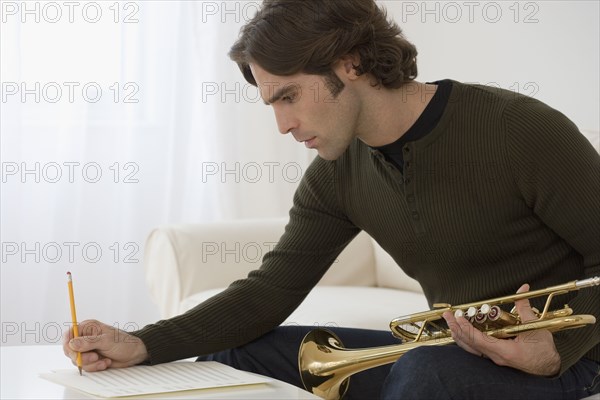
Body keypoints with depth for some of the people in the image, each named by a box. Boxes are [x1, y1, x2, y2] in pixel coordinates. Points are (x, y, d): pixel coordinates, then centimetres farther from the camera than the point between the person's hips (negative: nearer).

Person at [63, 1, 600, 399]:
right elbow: (272, 289, 0)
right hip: (444, 351, 6)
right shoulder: (338, 176, 0)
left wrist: (556, 349, -30)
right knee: (232, 355, -2)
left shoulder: (519, 130, -19)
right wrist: (141, 345, -12)